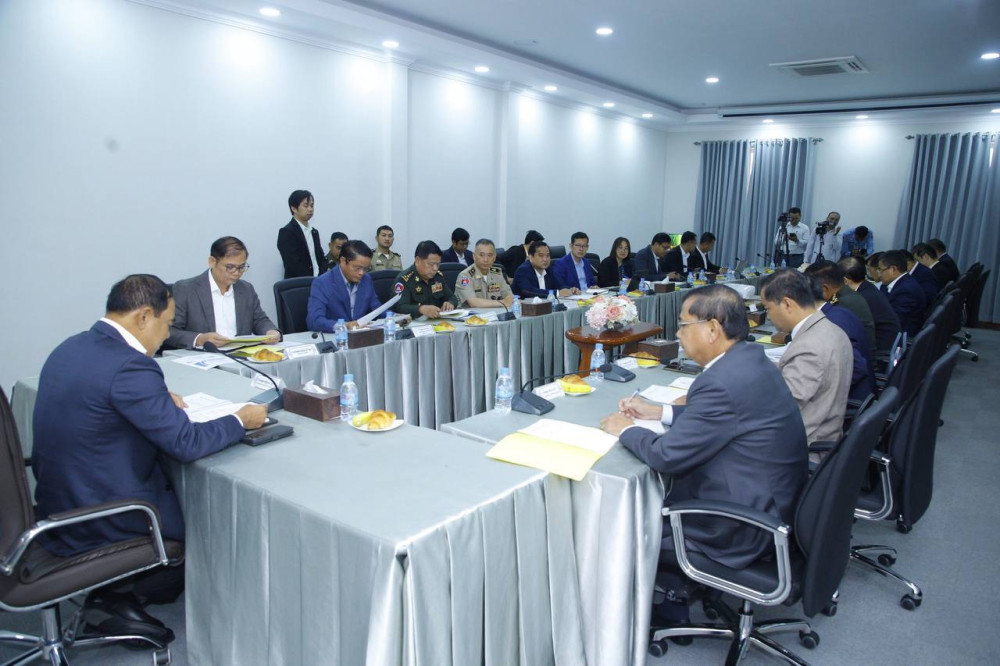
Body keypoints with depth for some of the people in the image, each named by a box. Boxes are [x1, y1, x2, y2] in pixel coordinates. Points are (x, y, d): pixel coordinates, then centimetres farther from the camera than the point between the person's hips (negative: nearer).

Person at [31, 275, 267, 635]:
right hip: (98, 521, -9)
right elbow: (187, 443, -24)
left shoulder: (71, 347, 3)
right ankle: (123, 592, 16)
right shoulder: (130, 365, -26)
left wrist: (159, 398, 11)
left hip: (58, 504, 9)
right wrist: (241, 420, -9)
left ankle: (113, 586, 21)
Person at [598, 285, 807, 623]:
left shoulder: (723, 382, -30)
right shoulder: (750, 357, 0)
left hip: (746, 528, -9)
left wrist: (625, 429, -7)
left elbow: (667, 455, -24)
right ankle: (678, 590, 31)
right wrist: (657, 411, 10)